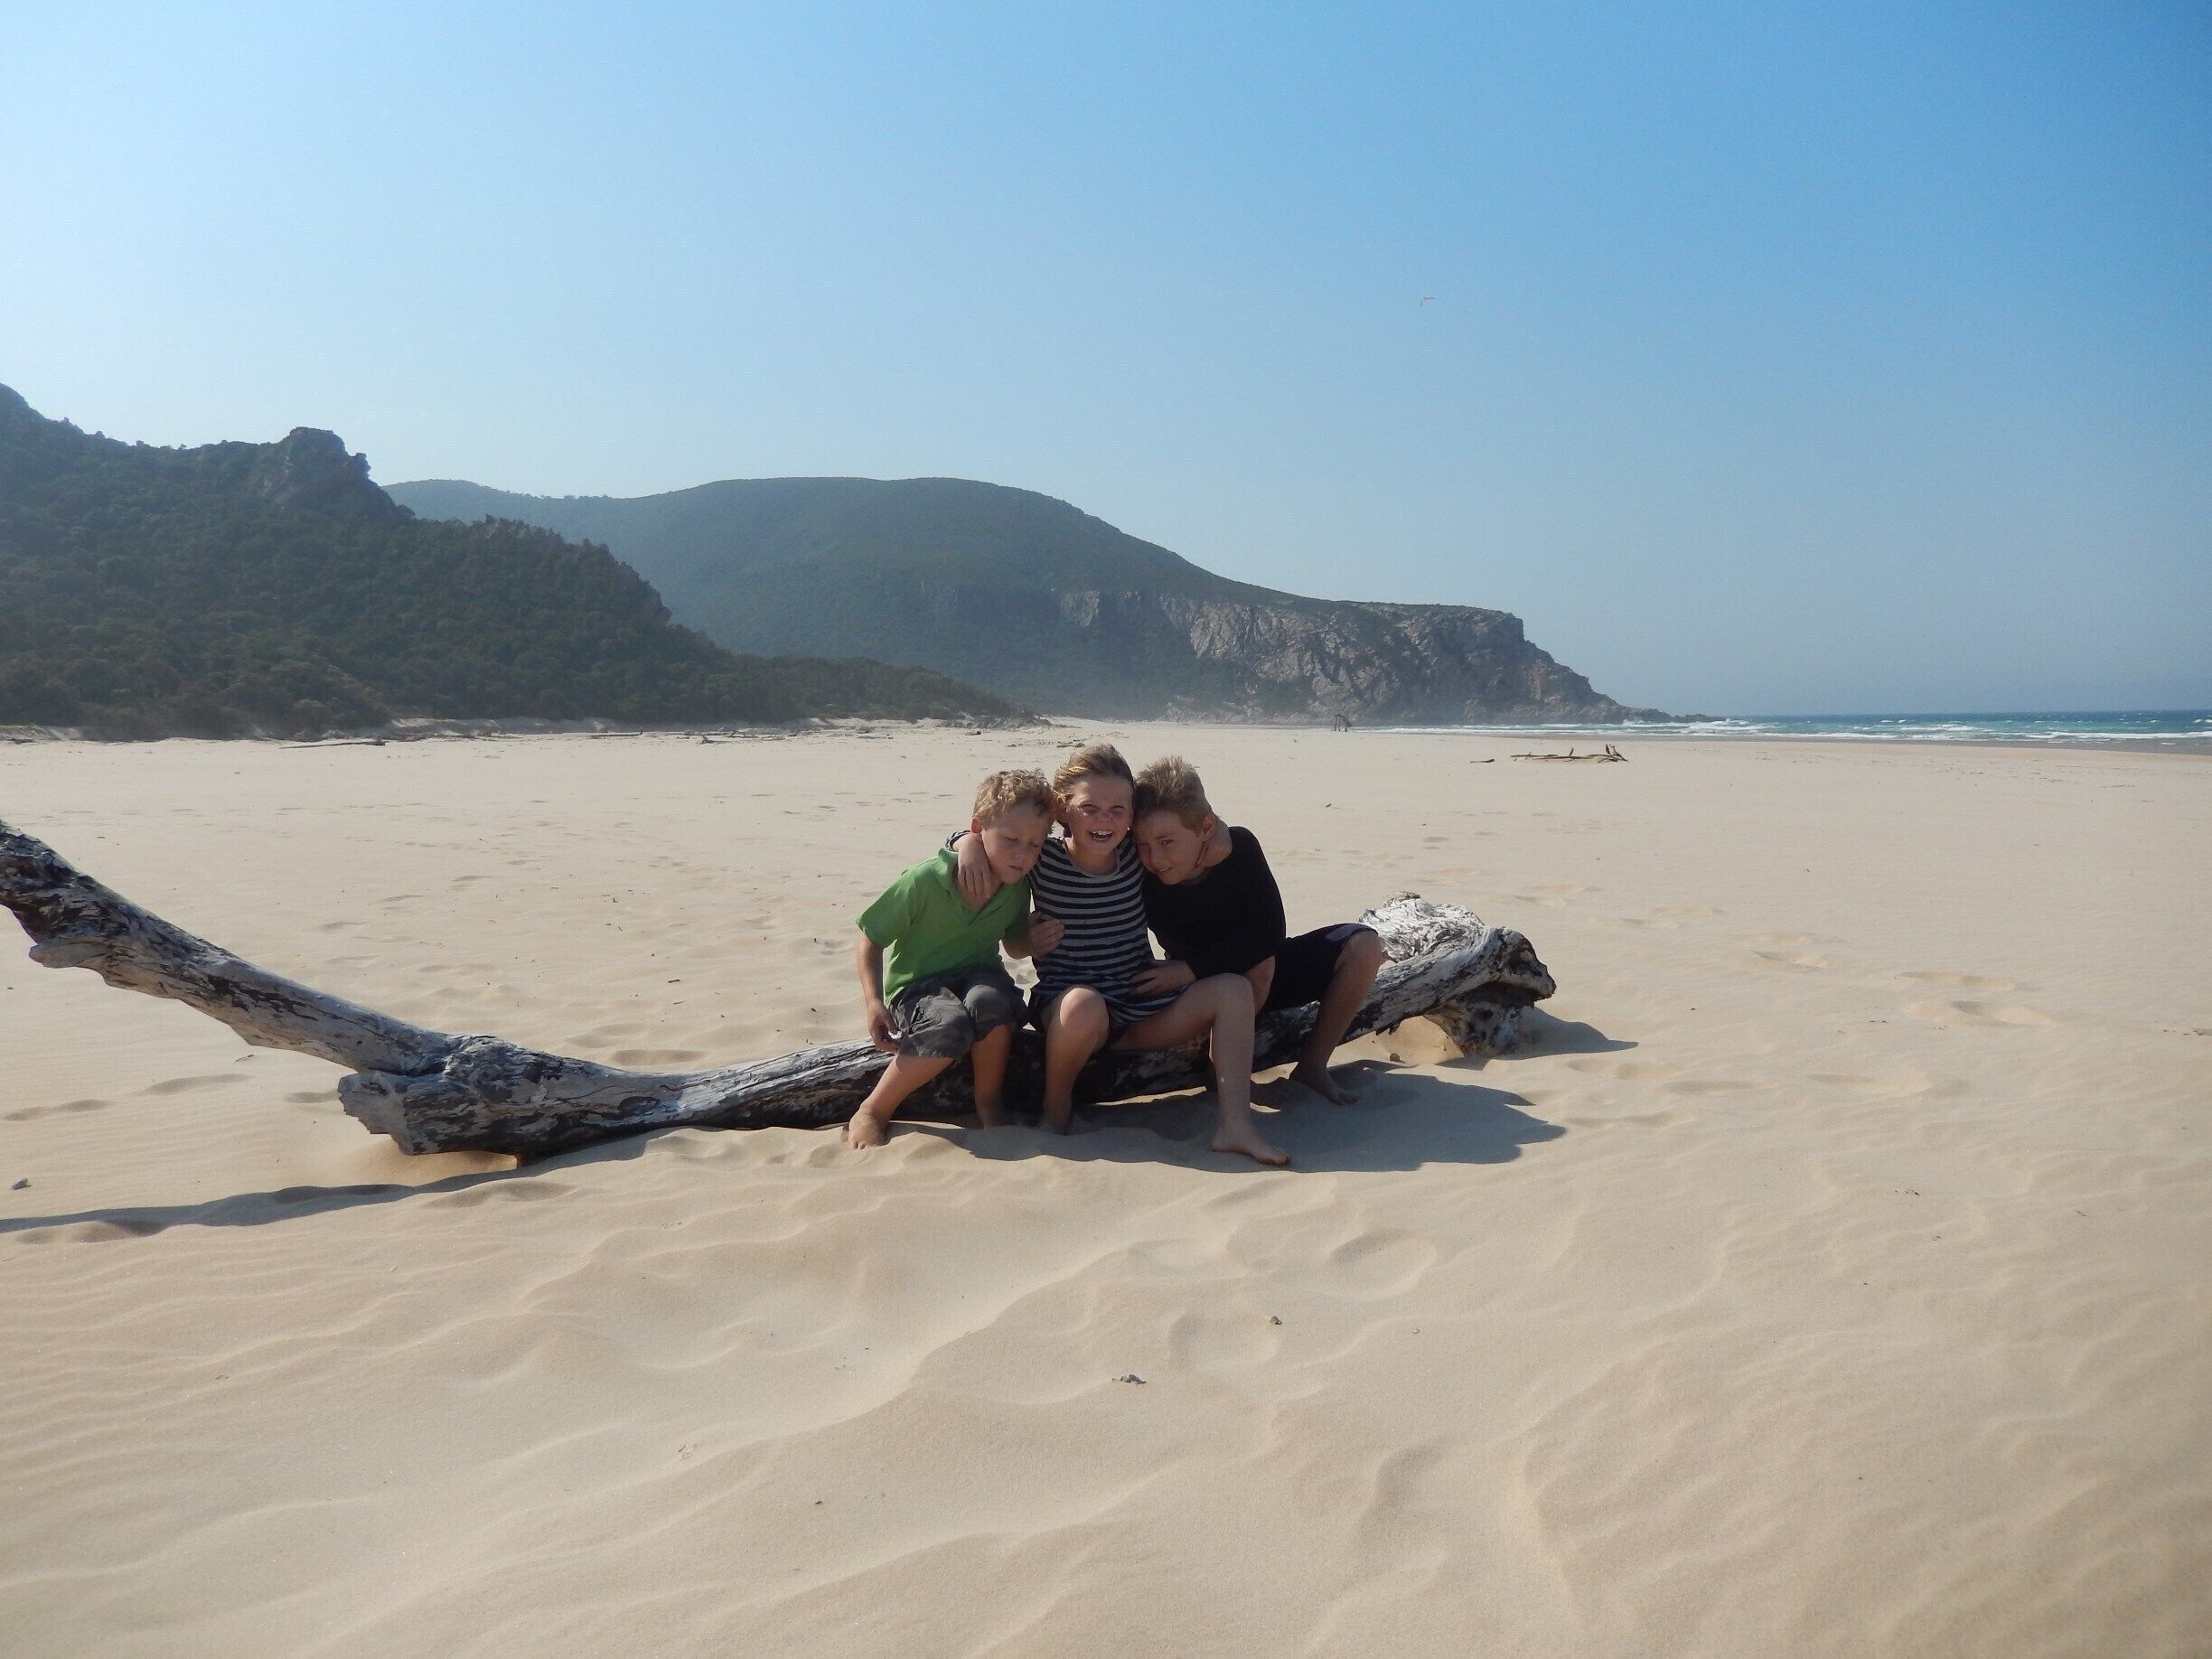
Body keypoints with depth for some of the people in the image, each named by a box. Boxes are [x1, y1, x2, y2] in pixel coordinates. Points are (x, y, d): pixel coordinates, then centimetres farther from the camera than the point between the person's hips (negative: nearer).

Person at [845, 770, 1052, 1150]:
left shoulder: (1017, 888, -3)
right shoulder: (925, 881, -20)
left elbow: (1015, 945, 16)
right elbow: (869, 941, -11)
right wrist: (873, 1002, -23)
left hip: (978, 977, 4)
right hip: (916, 988, -4)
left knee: (990, 997, -35)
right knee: (952, 1026, -38)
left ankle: (989, 1102, -10)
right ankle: (873, 1111, -16)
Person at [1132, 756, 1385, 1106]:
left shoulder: (1240, 847, -23)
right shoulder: (1142, 878, -24)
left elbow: (1269, 934, -27)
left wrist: (1184, 970, -35)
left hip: (1265, 969, 3)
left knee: (1362, 945, -15)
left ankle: (1312, 1067, -8)